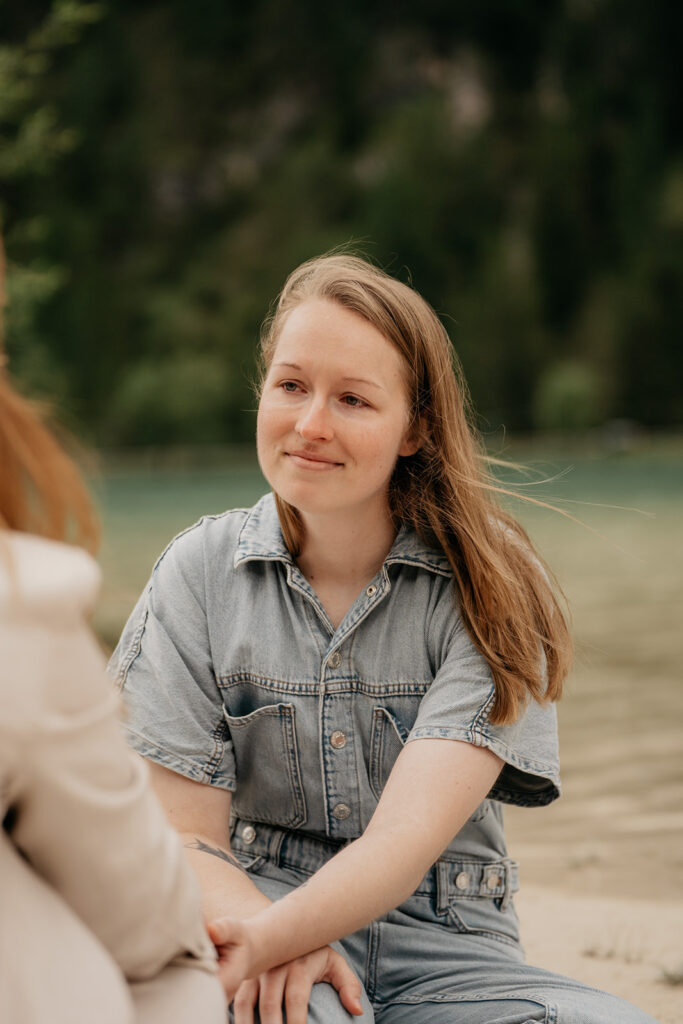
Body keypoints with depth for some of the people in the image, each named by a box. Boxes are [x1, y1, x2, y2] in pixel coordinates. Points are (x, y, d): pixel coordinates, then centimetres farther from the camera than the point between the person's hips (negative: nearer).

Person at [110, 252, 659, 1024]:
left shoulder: (488, 585, -3)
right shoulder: (199, 573, 1)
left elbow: (411, 833, -15)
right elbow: (183, 833, -1)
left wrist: (262, 944, -32)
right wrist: (273, 940, -22)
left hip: (442, 944, 2)